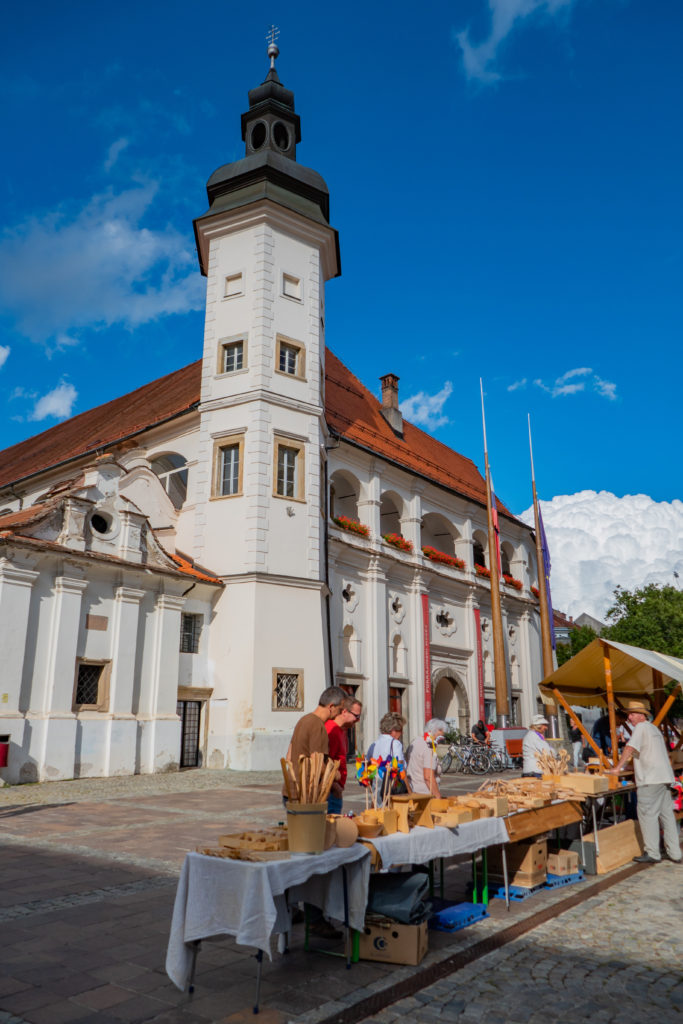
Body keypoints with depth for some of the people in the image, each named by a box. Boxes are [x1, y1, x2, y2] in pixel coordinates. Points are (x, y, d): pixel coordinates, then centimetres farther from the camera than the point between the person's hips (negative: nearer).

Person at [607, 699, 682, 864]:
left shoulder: (641, 727, -6)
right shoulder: (654, 728, 22)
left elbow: (630, 748, -16)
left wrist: (617, 768, -16)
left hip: (651, 779, -9)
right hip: (665, 777, 9)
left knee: (647, 814, -5)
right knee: (666, 814, 11)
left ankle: (652, 853, -3)